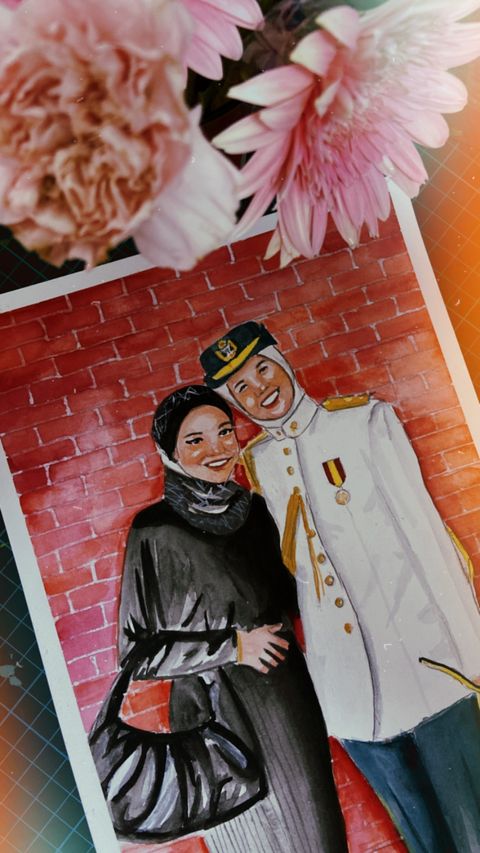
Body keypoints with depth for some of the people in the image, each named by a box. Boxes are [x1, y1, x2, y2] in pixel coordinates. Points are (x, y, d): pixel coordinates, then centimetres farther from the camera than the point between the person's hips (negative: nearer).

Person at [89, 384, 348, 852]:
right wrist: (232, 646, -15)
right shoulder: (155, 532, -15)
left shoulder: (254, 508, 1)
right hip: (218, 716, -5)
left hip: (289, 701, 5)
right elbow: (136, 650, -11)